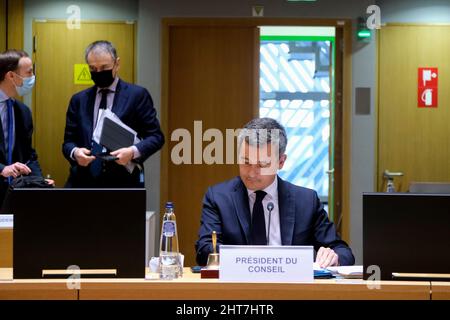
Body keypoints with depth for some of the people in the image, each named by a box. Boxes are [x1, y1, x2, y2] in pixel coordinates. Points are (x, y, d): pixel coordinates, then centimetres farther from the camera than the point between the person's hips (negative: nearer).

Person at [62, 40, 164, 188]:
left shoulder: (137, 95, 3)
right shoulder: (79, 100, 14)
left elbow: (156, 136, 1)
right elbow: (68, 141, 14)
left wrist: (133, 152, -19)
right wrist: (75, 152, -11)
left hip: (123, 183, -3)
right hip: (84, 182, 3)